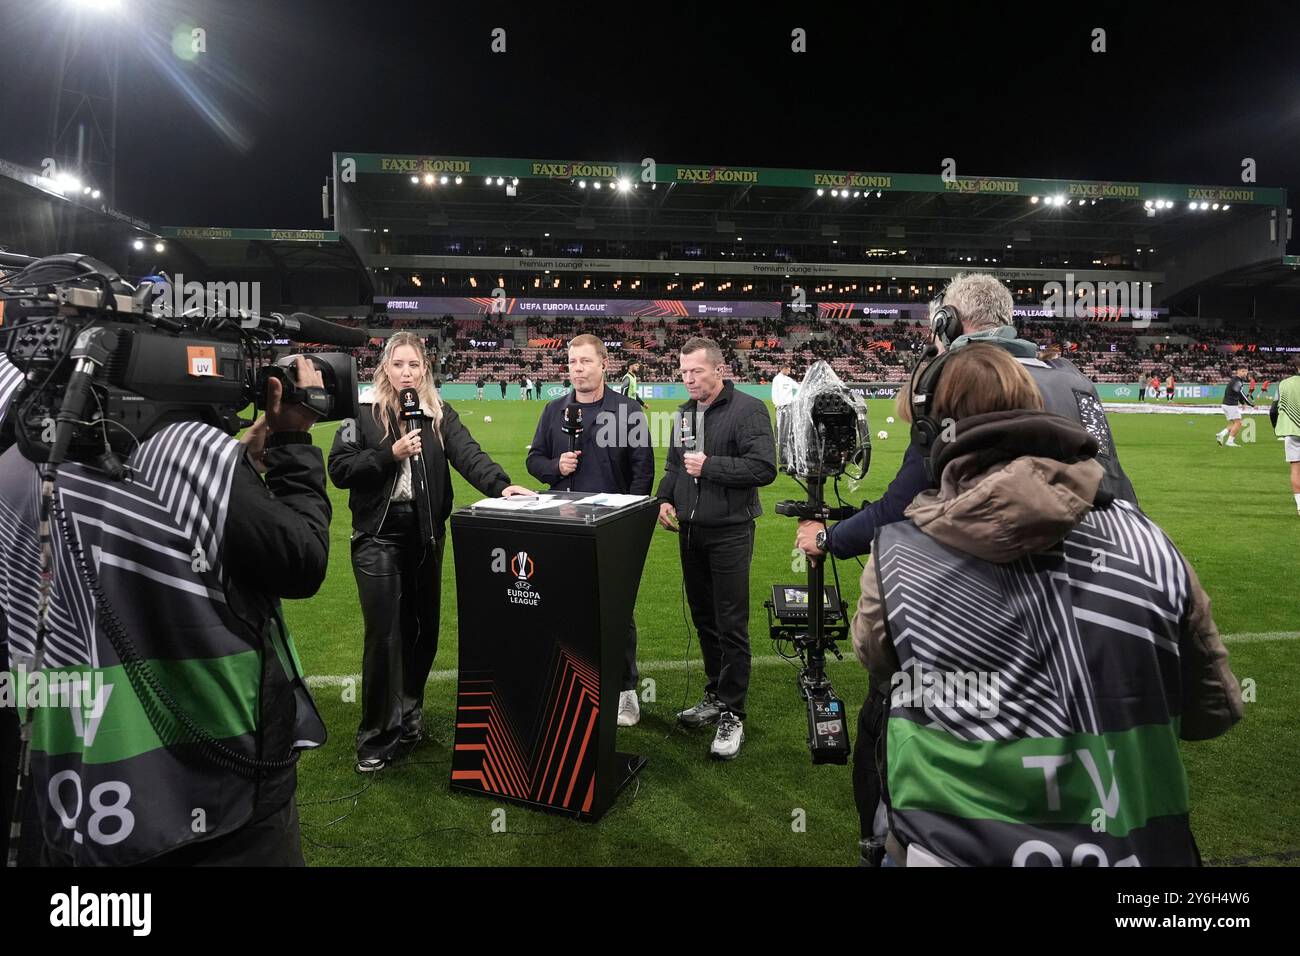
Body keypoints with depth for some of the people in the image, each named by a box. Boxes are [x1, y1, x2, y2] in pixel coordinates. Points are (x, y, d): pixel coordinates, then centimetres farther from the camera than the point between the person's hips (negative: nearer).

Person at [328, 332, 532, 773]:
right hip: (378, 538, -3)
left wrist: (500, 484, -29)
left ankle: (408, 713, 34)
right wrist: (390, 454, -17)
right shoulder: (363, 413, 0)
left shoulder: (441, 414, 5)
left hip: (426, 537, 3)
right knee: (383, 634, -3)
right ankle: (377, 737, 11)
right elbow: (339, 469, -5)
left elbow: (468, 454, -11)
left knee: (423, 629, 12)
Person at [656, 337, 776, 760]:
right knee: (704, 620, 15)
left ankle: (732, 714, 9)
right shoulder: (685, 412, 13)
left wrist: (710, 466, -18)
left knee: (731, 626, -2)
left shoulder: (747, 409, -9)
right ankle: (715, 696, 29)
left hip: (729, 531, -7)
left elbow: (764, 468, -18)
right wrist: (665, 497, 6)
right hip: (690, 531, 7)